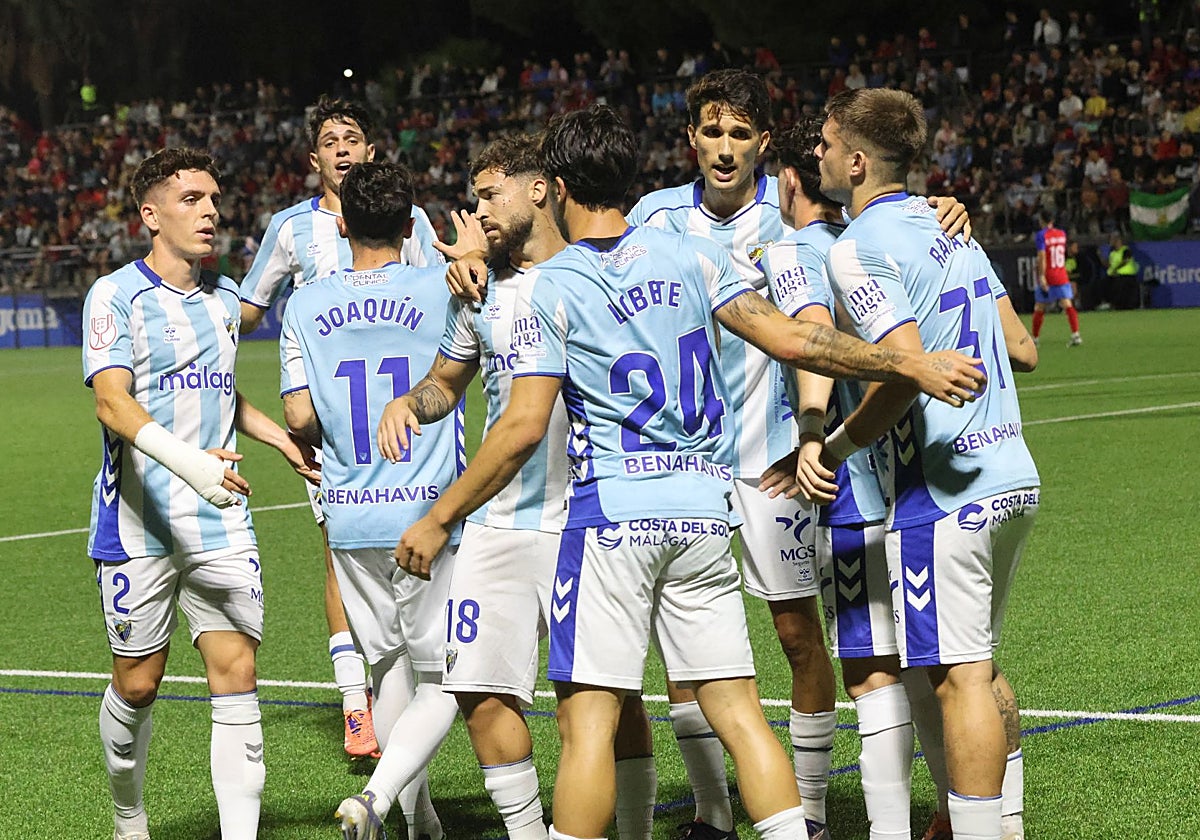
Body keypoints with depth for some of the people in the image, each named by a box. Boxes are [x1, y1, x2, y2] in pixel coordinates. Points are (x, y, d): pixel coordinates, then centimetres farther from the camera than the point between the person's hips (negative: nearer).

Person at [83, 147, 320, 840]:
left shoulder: (224, 297, 14)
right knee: (138, 685, 4)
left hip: (221, 522, 5)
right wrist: (188, 461, -35)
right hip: (139, 521, -4)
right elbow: (113, 401, -21)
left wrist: (285, 440, 21)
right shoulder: (116, 295, -7)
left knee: (237, 672, -7)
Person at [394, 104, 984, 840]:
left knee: (589, 718, -3)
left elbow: (524, 428, -7)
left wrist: (440, 518, 2)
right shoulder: (689, 256, 7)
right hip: (705, 509, 4)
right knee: (737, 710, 5)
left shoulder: (548, 287, -3)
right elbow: (787, 340, 1)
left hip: (613, 509, -4)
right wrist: (909, 365, 6)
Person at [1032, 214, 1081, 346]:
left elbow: (1042, 256, -17)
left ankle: (1035, 339, 14)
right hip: (1062, 276, 4)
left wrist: (1041, 276, -19)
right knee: (1068, 305, -4)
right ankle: (1075, 335, -19)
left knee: (1039, 308, 8)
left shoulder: (1042, 235, -9)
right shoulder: (1062, 233, 8)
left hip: (1048, 276, -4)